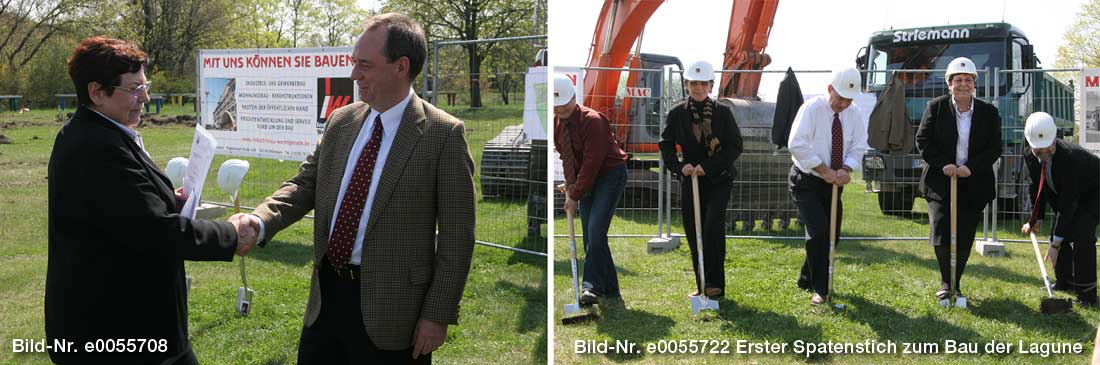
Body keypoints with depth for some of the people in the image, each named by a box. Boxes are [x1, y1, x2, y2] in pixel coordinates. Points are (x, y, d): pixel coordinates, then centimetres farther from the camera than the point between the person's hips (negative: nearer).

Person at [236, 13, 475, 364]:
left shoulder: (443, 134, -11)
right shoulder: (341, 121, 7)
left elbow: (456, 237, -10)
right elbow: (306, 183, 7)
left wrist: (438, 315, -11)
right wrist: (261, 221, -13)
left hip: (390, 308, -5)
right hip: (327, 293, 5)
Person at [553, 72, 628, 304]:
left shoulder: (593, 120, -22)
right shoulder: (556, 123, 1)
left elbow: (592, 162, -24)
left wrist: (575, 194, -21)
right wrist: (570, 184, 3)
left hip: (611, 174, -8)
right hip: (585, 180, 8)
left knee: (596, 231, -20)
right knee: (590, 237, 4)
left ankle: (593, 286, -17)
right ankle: (610, 290, 13)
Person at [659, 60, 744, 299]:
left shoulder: (723, 112, -3)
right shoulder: (677, 113, 1)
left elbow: (735, 147, -6)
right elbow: (666, 145, 3)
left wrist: (708, 166, -16)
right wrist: (679, 167, -16)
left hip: (718, 180, -2)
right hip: (690, 180, 2)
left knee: (712, 227, -16)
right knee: (693, 234, 4)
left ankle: (715, 283, -6)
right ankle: (701, 285, 17)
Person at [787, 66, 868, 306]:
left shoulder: (854, 114, 1)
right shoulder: (812, 109, -16)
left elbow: (858, 147, 1)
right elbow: (796, 144, -23)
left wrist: (846, 169, -20)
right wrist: (823, 169, -24)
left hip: (833, 182, 6)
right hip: (806, 181, -6)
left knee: (833, 235, 9)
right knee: (819, 231, -18)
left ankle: (807, 280, 30)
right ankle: (820, 289, -5)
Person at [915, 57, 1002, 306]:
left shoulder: (988, 112, 2)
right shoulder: (935, 107, -1)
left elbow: (994, 148, 1)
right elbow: (923, 141, -1)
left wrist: (971, 167, -14)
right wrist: (943, 165, -14)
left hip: (973, 185, 1)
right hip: (940, 183, -1)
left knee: (964, 239, 4)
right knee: (941, 236, -8)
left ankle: (954, 285, 20)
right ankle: (947, 284, 12)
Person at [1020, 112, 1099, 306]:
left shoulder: (1070, 157, -39)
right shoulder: (1030, 156, -18)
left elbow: (1068, 203, -37)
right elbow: (1037, 188, 2)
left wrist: (1055, 244, -36)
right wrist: (1035, 219, -3)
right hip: (1062, 193, 7)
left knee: (1082, 236, -21)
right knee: (1059, 234, 3)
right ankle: (1065, 282, 21)